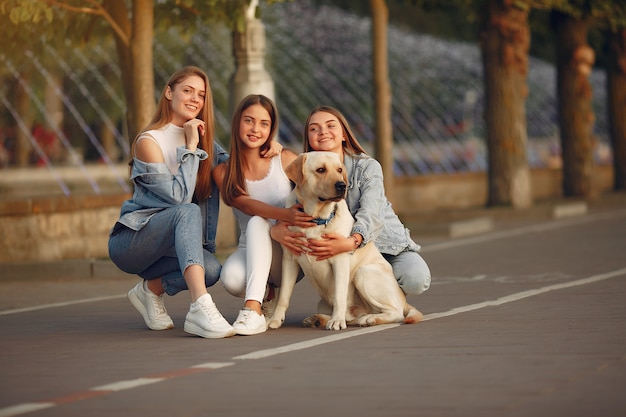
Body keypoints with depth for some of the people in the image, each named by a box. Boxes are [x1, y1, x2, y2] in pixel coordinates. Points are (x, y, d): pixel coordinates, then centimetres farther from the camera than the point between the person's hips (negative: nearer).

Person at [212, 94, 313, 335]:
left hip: (288, 255, -1)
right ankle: (264, 294, -1)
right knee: (231, 279, -34)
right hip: (250, 252, 1)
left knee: (257, 223, -32)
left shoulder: (286, 160, -1)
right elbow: (247, 205, -17)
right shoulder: (223, 172, 1)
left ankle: (253, 309, -40)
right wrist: (285, 215, -36)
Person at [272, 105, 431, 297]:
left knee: (416, 278, -32)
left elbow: (370, 214, -27)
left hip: (386, 244, -2)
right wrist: (276, 230, -41)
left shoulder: (368, 167, -11)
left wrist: (352, 241, -51)